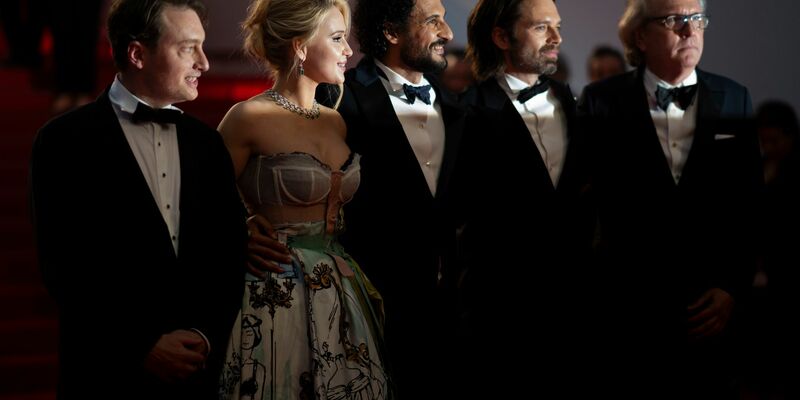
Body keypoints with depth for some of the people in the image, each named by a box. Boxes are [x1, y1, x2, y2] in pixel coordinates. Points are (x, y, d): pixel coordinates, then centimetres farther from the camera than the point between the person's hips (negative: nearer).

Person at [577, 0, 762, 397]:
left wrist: (734, 287, -2)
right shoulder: (601, 101, -2)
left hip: (712, 316, 2)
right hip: (627, 313, -2)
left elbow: (753, 206, 6)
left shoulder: (734, 101, 4)